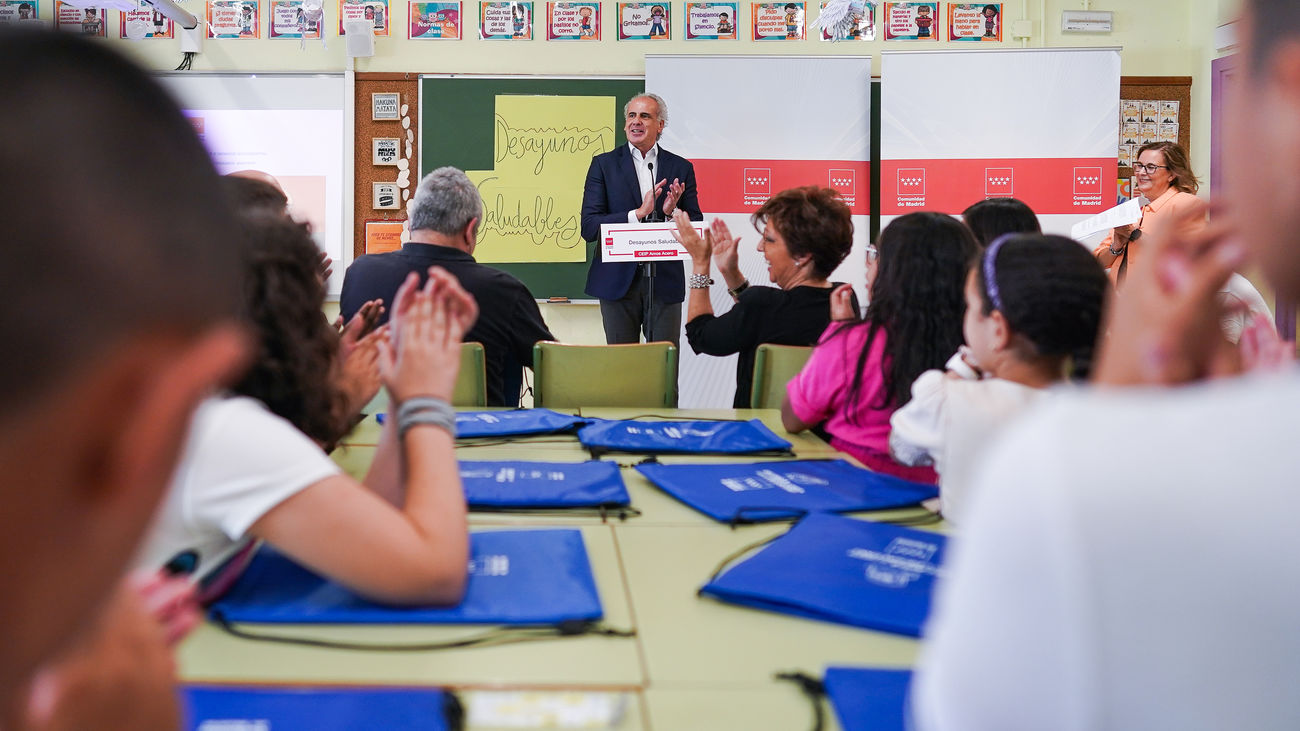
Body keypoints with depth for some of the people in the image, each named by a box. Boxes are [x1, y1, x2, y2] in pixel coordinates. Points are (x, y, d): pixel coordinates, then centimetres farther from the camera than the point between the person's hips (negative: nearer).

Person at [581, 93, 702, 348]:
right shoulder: (603, 164, 2)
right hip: (619, 281, -1)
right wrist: (638, 213, -18)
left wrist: (672, 213, -14)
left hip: (665, 282, 1)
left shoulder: (681, 168, 7)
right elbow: (589, 227, -7)